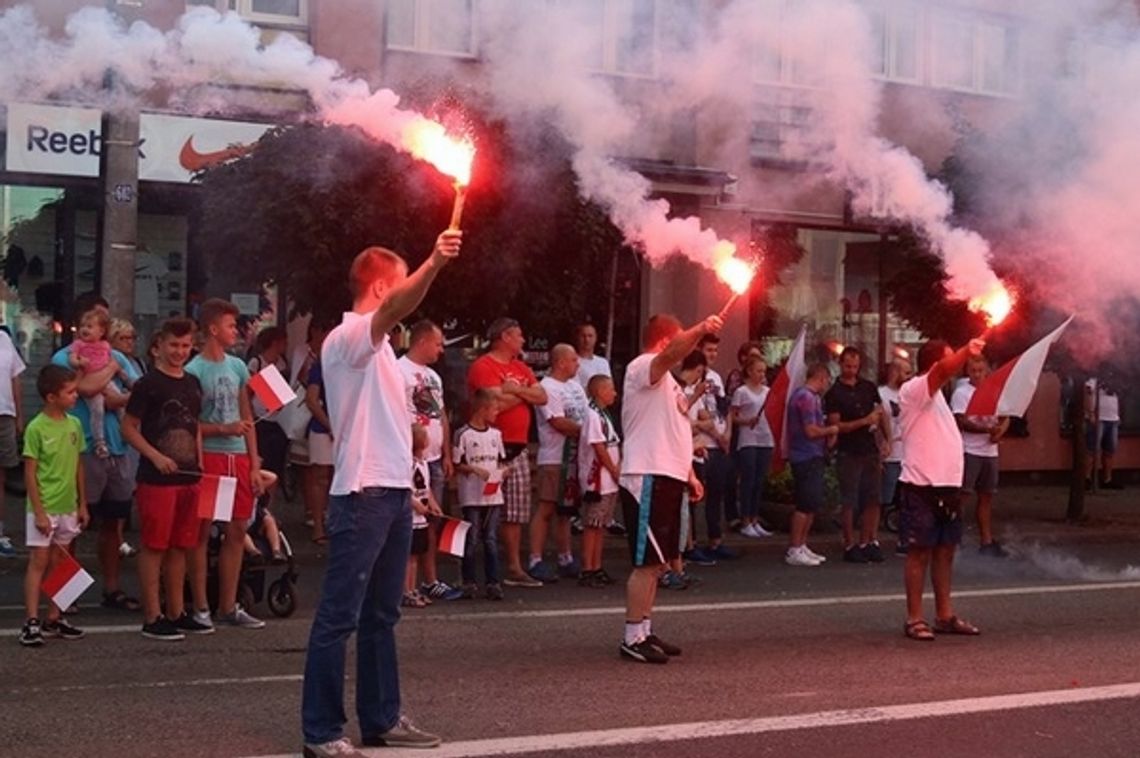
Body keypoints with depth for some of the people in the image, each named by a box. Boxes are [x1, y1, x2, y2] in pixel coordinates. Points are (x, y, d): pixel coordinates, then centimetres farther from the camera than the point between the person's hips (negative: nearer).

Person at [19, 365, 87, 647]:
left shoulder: (74, 425, 4)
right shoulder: (36, 428, -13)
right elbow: (30, 473, -12)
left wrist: (82, 504, 12)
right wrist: (39, 512, -15)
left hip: (68, 507, 6)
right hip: (44, 509, -6)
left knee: (59, 563, 12)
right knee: (39, 562, -3)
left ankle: (54, 619, 20)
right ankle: (31, 622, 0)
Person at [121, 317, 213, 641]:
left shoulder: (193, 384, 14)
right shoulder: (148, 384, -6)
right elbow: (129, 428, -7)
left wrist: (200, 465, 13)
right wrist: (156, 457, -18)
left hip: (188, 478, 7)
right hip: (157, 479, -7)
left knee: (180, 547, 12)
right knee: (154, 547, -2)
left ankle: (177, 613, 20)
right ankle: (152, 618, 2)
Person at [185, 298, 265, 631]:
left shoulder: (238, 367, 12)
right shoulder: (194, 371, -7)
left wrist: (254, 464, 10)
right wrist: (224, 429, -18)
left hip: (238, 457, 6)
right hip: (207, 457, -6)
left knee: (237, 530, 8)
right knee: (202, 531, 0)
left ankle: (228, 606, 18)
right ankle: (200, 608, 7)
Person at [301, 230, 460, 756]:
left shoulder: (377, 345, 19)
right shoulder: (346, 338, -11)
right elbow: (395, 306, -33)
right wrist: (434, 264, -48)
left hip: (394, 491, 10)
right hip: (362, 494, -10)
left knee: (382, 613, 15)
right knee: (339, 616, -5)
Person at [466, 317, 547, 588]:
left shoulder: (521, 368, 19)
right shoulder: (483, 367, -8)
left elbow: (542, 397, 8)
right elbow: (497, 403, -19)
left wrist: (515, 390, -8)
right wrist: (525, 394, -1)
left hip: (518, 449, 9)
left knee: (516, 514, 11)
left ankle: (514, 568, 17)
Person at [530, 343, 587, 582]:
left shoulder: (575, 386, 18)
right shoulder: (548, 387, -11)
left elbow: (588, 415, 19)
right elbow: (559, 423, -18)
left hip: (575, 457, 9)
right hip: (554, 458, -8)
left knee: (565, 509, 13)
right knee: (547, 509, -7)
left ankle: (565, 559, 19)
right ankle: (535, 561, -5)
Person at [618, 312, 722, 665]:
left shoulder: (665, 380, 24)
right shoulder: (642, 367, -8)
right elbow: (671, 353, -32)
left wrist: (689, 474, 21)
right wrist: (700, 330, -47)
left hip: (668, 477, 10)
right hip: (648, 478, -10)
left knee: (656, 562, 13)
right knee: (646, 562, -9)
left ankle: (644, 632, 19)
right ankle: (632, 639, -6)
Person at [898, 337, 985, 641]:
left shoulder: (935, 395, 19)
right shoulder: (913, 390, -11)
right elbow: (945, 368, -32)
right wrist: (967, 351, -32)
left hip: (947, 486, 9)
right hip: (922, 488, -9)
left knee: (945, 551, 12)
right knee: (919, 553, -3)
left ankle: (945, 616, 19)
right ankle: (914, 618, 2)